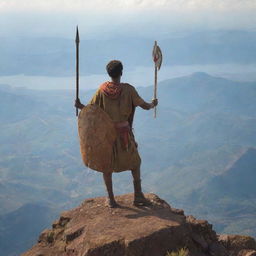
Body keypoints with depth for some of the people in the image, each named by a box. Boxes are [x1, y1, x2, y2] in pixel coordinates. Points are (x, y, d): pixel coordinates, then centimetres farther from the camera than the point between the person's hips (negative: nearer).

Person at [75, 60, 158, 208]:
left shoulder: (102, 90, -8)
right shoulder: (128, 89, -11)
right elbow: (145, 106, -7)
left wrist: (79, 106, 8)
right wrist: (153, 104, 13)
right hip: (124, 132, -1)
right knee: (135, 163, 16)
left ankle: (111, 199, 13)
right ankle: (138, 195, 15)